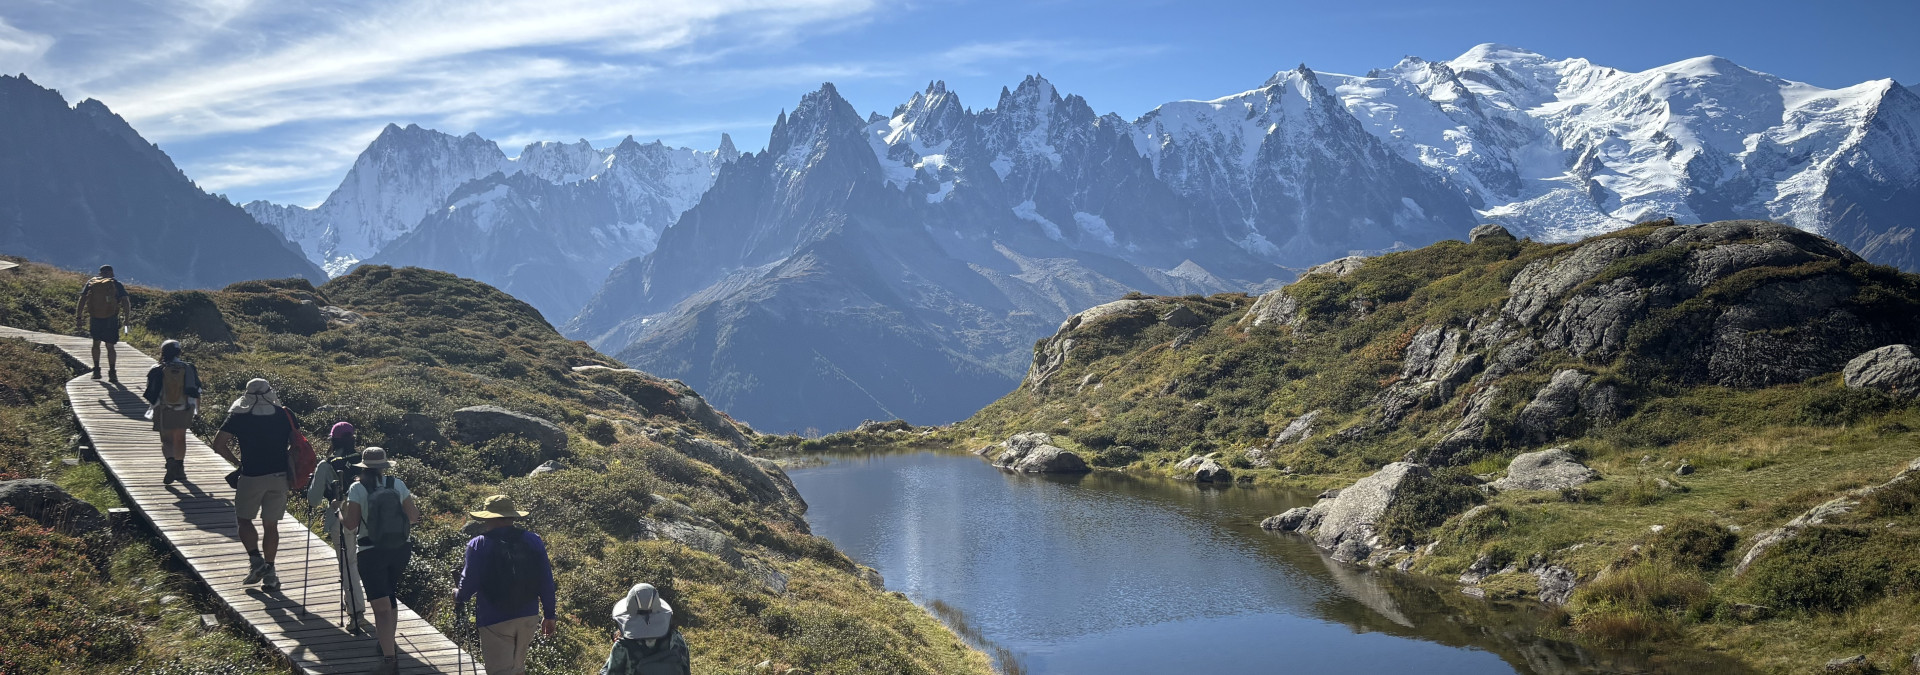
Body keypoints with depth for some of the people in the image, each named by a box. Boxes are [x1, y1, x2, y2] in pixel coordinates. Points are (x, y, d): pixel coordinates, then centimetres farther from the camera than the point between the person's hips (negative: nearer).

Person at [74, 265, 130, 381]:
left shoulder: (91, 282, 8)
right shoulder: (116, 284, 2)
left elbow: (82, 299, 1)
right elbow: (125, 301, -7)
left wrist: (78, 316, 1)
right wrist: (127, 317, -3)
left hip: (95, 318, 2)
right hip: (111, 319, -2)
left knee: (96, 343, 21)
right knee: (110, 346, 6)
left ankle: (96, 370, 20)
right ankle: (112, 372, 4)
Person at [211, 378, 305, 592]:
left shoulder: (239, 417, -6)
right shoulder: (285, 415, 0)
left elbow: (218, 444, -6)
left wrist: (237, 462, 6)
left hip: (251, 477, -3)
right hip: (280, 476, 3)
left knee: (244, 519, 16)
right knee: (271, 525, 10)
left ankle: (255, 559, -3)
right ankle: (269, 573, 12)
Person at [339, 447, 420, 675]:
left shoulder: (357, 489, -10)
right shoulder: (398, 485, -3)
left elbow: (350, 525, -9)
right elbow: (413, 517, 1)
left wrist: (342, 510, 10)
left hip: (372, 553, -4)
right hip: (400, 550, 4)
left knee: (381, 606, -4)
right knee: (389, 596, 26)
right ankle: (388, 641, 39)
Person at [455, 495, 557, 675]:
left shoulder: (478, 546, -11)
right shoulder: (534, 541, 0)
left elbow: (470, 581, -9)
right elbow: (546, 583, 2)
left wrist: (459, 597, 13)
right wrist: (549, 615, 11)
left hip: (495, 620, -4)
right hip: (529, 617, 4)